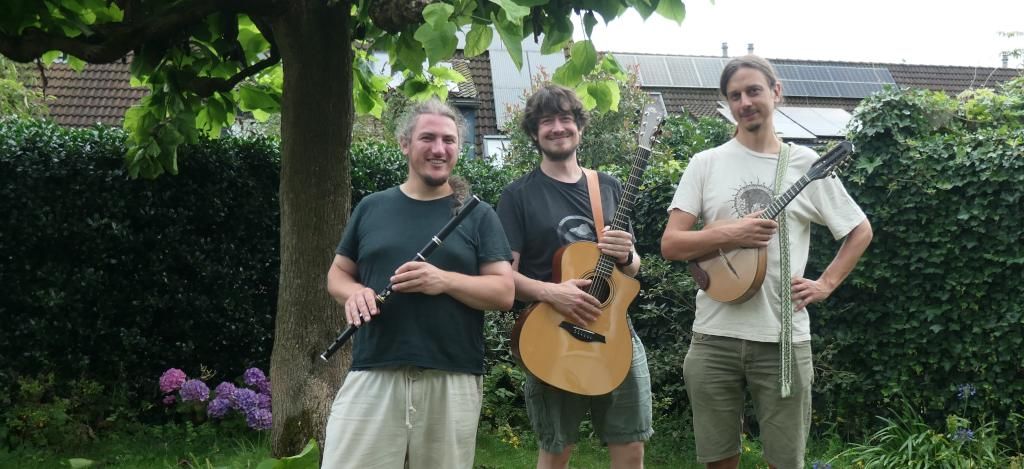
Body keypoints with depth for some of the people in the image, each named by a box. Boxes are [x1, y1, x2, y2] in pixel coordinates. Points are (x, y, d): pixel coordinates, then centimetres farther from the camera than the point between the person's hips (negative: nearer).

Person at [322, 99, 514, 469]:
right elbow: (337, 273, 17)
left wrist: (445, 280, -16)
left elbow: (504, 293, 0)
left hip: (453, 379, -1)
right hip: (373, 373, 1)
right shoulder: (372, 208, 12)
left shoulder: (477, 215, 7)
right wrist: (353, 293, -7)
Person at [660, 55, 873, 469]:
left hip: (784, 338, 0)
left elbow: (861, 231, 14)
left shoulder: (806, 165, 4)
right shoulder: (706, 164, 3)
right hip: (714, 338, 0)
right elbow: (670, 245, -2)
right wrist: (728, 235, -16)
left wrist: (825, 284, 3)